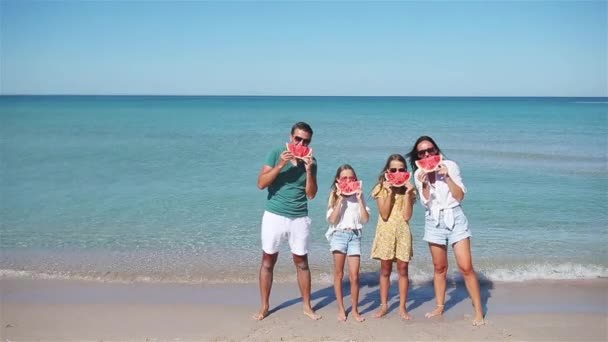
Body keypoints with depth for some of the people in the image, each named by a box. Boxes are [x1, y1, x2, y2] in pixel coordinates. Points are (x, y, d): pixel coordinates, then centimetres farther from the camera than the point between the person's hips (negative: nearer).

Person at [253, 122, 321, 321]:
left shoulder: (310, 161, 0)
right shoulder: (276, 154, -6)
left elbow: (311, 194, -3)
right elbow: (261, 184, -12)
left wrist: (309, 170, -16)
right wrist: (280, 165, -22)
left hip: (299, 219, 1)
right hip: (274, 216, -1)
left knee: (302, 263, 9)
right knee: (268, 262, 7)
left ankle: (307, 306, 22)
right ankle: (264, 306, 20)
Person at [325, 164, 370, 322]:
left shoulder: (358, 196, 6)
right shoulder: (335, 196, 3)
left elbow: (365, 219, -2)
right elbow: (332, 220, -9)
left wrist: (359, 200, -8)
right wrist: (340, 200, -13)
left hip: (355, 235, 1)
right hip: (339, 235, -1)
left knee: (354, 276, -3)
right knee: (339, 273, 5)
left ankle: (355, 310, 11)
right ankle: (341, 309, 15)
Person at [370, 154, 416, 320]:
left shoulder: (408, 189, 1)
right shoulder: (381, 188, -2)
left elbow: (407, 216, -9)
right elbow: (384, 215, -12)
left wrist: (407, 194, -15)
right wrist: (390, 193, -19)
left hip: (402, 231, 1)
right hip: (386, 231, -1)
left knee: (403, 269, 3)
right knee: (385, 270, 6)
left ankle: (402, 307, 13)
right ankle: (383, 305, 17)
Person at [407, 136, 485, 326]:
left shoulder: (450, 166, -7)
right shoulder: (418, 174, 0)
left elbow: (460, 196, -9)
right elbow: (425, 202, -4)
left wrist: (447, 176, -20)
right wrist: (424, 184, -20)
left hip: (454, 218, -2)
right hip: (434, 221, 3)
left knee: (466, 267, -7)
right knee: (439, 268, 12)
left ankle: (478, 311, 1)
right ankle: (440, 307, 25)